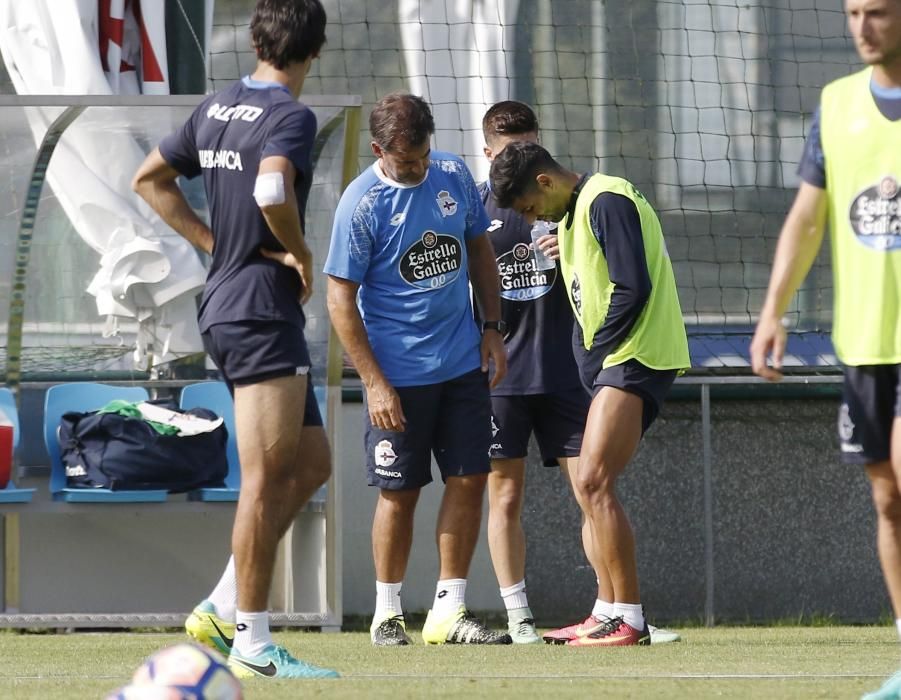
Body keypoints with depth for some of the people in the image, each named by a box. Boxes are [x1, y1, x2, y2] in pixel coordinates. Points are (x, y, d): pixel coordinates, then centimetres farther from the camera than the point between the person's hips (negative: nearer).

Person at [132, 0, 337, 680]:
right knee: (267, 477, -7)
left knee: (311, 465, 14)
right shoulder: (290, 115, -13)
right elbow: (272, 191, -32)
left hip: (225, 306, 9)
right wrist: (301, 253, -14)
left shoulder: (217, 107, 12)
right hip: (262, 311, -9)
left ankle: (223, 605, 13)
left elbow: (149, 179, 20)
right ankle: (252, 642, -6)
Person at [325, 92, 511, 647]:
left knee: (469, 480, 2)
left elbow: (479, 248, 16)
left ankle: (450, 611, 8)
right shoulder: (362, 204, -14)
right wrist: (374, 382, -15)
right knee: (400, 492, 1)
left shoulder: (454, 176, 1)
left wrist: (492, 327, 9)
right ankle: (388, 614, 15)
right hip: (399, 374, -5)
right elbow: (341, 299, -11)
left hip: (463, 365, 5)